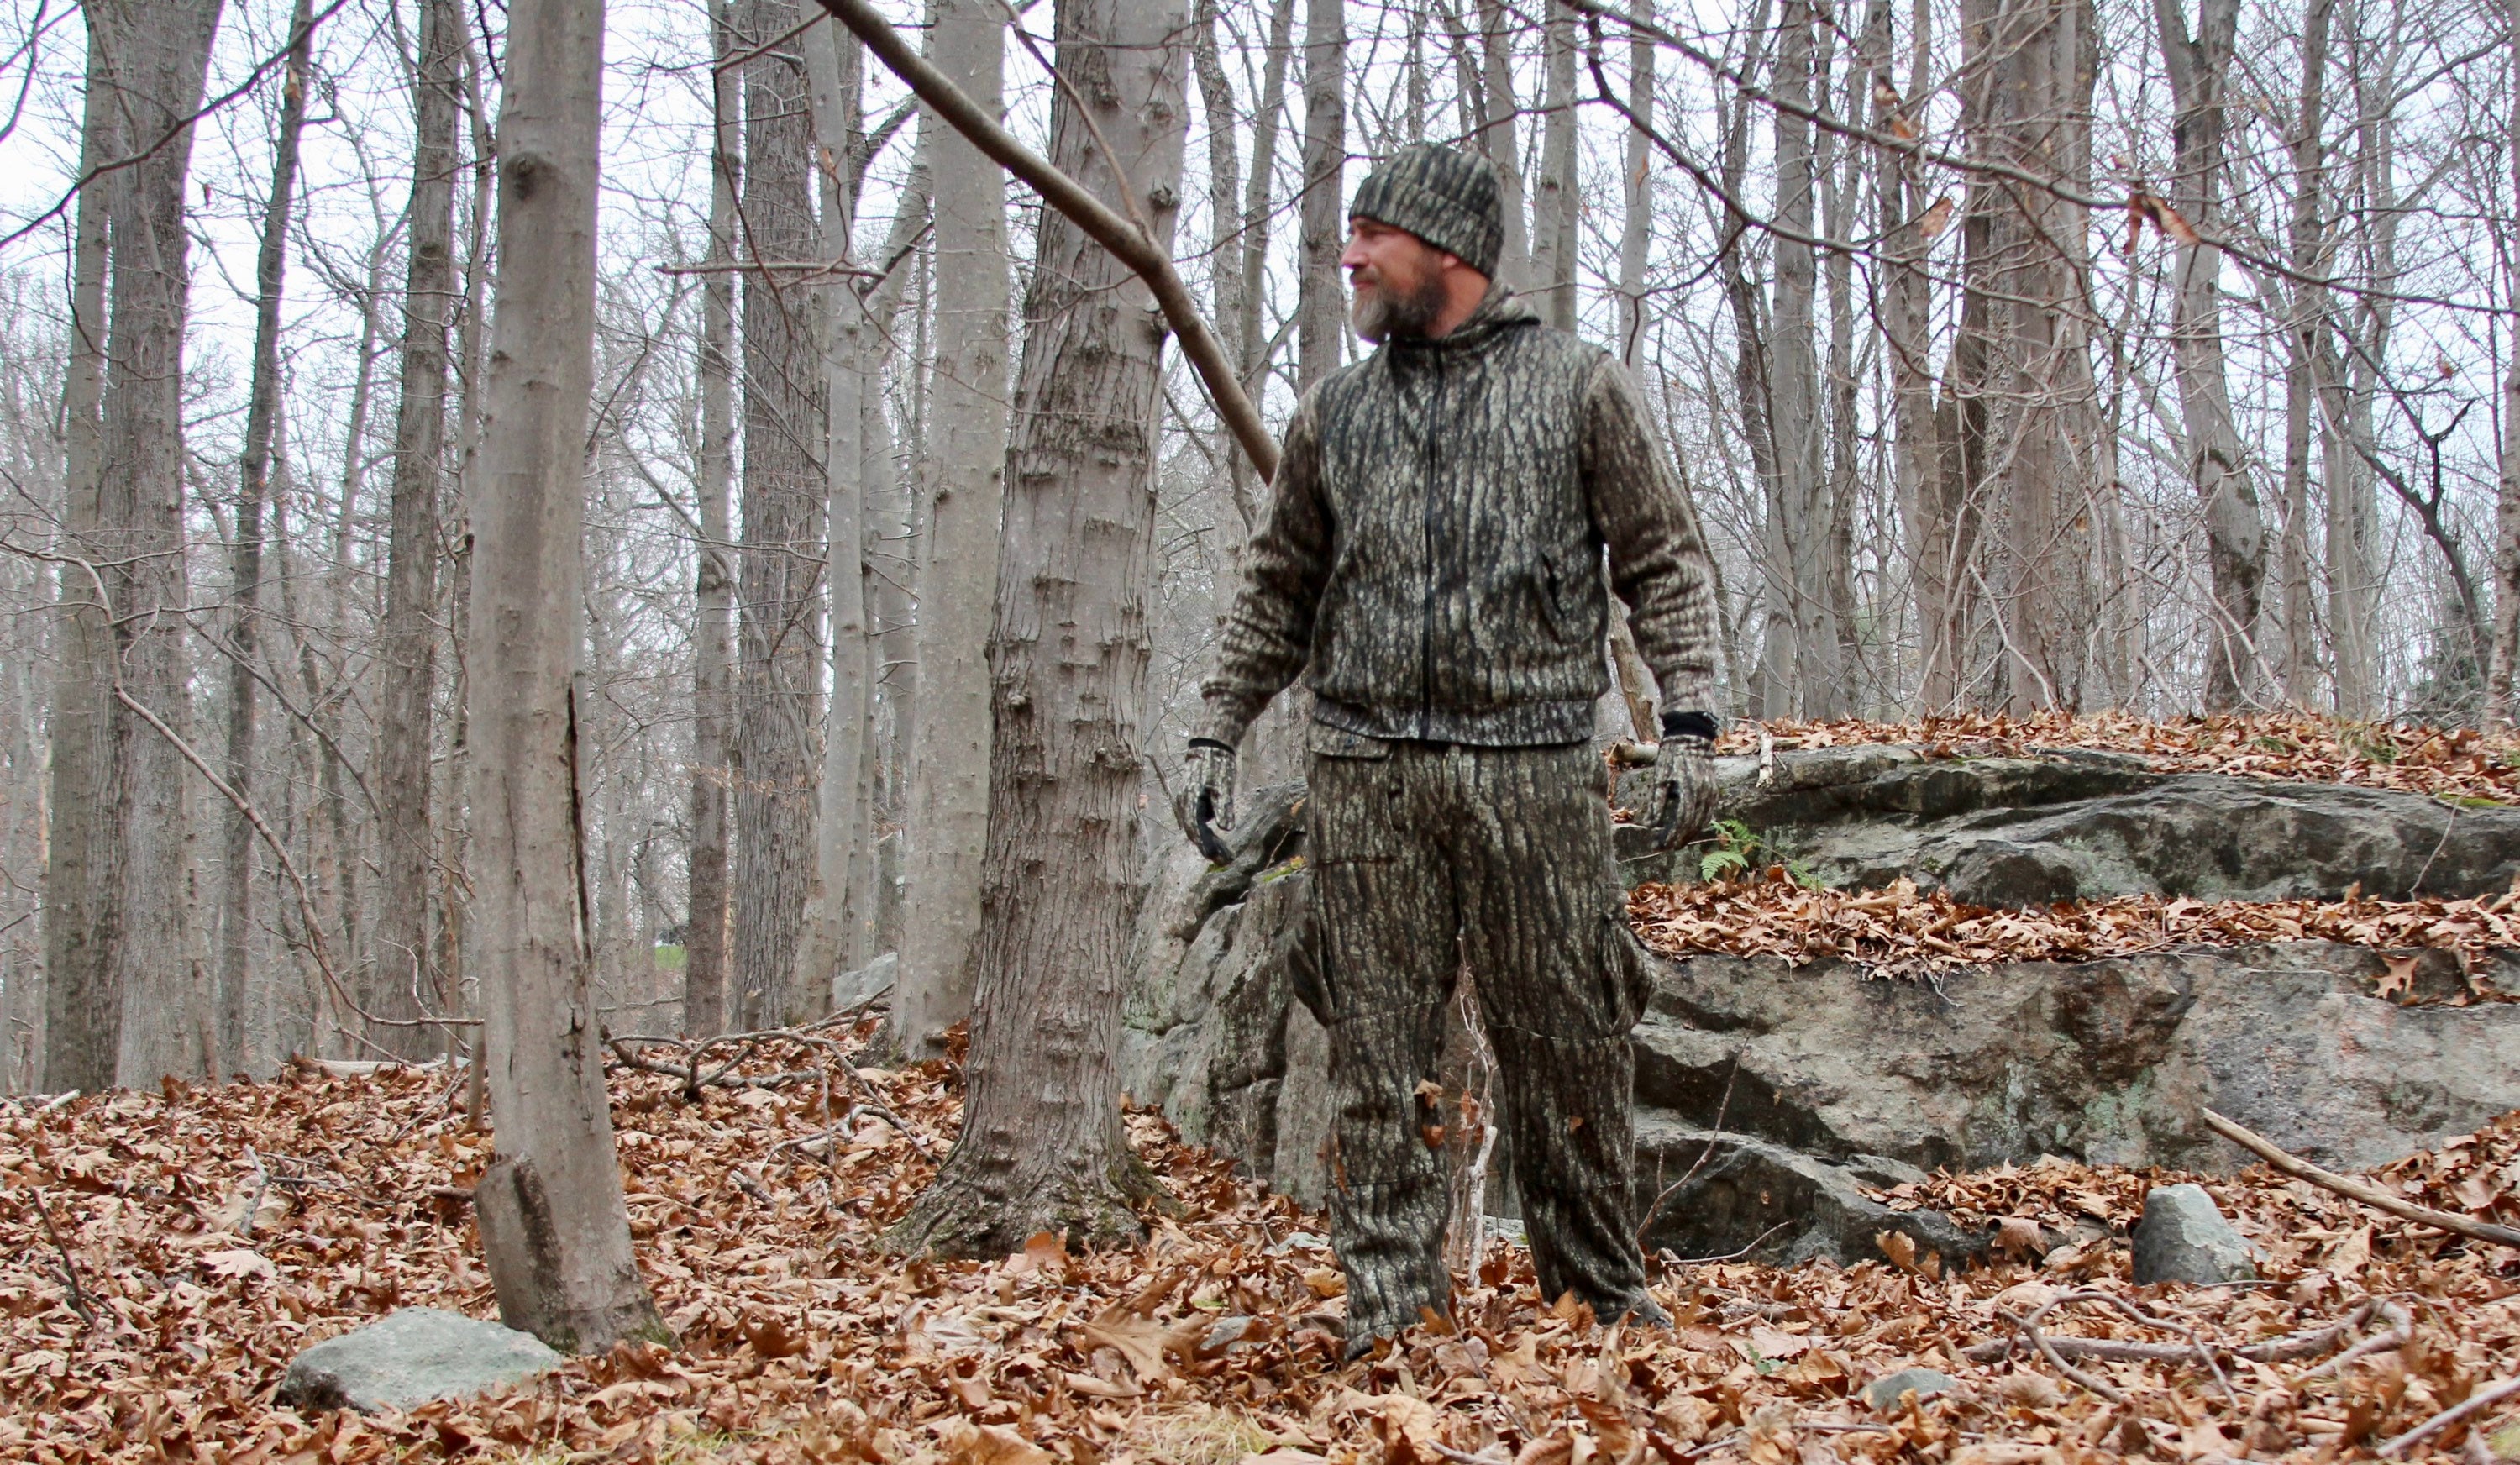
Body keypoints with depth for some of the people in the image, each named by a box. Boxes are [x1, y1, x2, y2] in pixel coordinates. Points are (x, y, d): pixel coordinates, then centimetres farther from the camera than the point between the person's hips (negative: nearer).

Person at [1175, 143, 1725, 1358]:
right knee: (1376, 1049, 1)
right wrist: (1217, 733, 14)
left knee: (1568, 1043, 1)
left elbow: (1664, 562, 5)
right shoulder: (1332, 413, 15)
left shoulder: (1579, 385, 7)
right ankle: (1388, 1303, 8)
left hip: (1533, 763, -2)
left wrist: (1687, 720, -5)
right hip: (1364, 767, 3)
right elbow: (1279, 595, 21)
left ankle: (1601, 1293, 15)